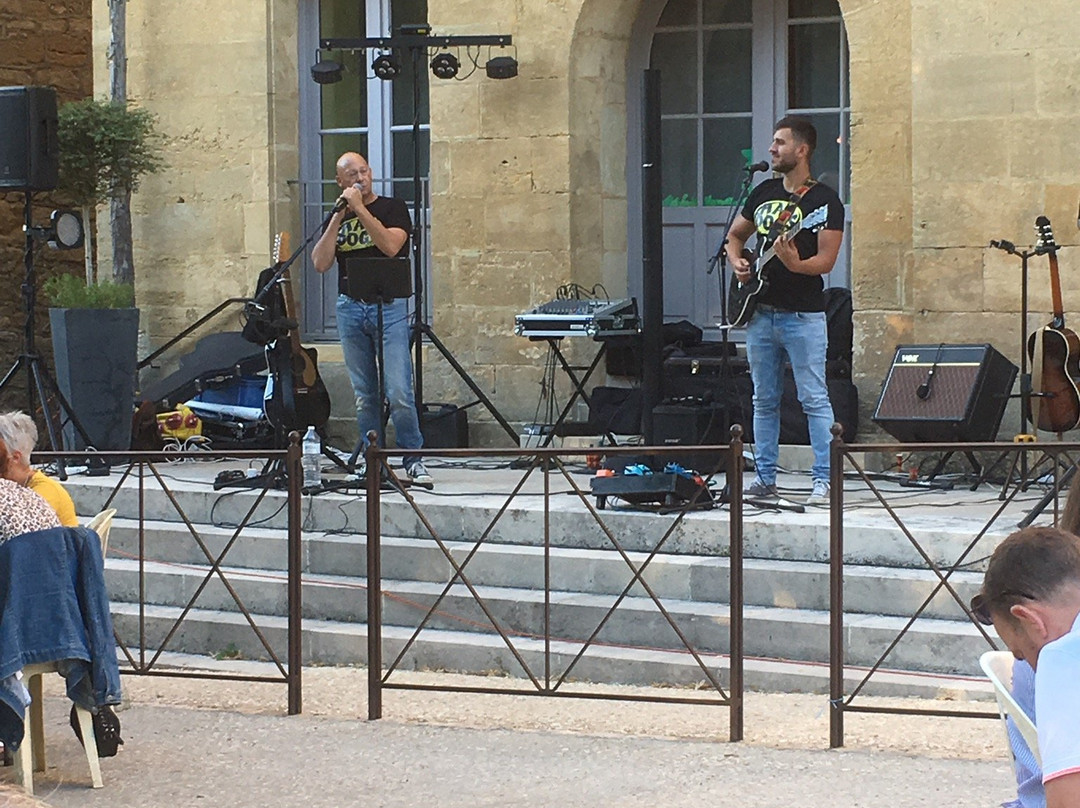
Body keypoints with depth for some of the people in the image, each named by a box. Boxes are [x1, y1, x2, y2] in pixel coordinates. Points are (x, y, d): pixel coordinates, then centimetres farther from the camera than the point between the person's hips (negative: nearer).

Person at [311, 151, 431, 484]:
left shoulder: (393, 207, 3)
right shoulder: (338, 217, 13)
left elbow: (391, 245, -15)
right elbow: (320, 263, 1)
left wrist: (359, 209, -14)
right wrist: (338, 218, -5)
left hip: (389, 307, -4)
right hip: (350, 307, 4)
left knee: (399, 393, -12)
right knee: (364, 396, 5)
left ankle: (413, 460, -5)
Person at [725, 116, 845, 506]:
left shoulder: (824, 201, -7)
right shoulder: (763, 192, 12)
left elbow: (827, 260, -13)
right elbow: (735, 235, 25)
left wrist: (795, 264, -31)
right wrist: (737, 262, 4)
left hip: (803, 316, -7)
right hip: (761, 312, 7)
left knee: (814, 399, -8)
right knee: (764, 399, 11)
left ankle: (824, 480, -7)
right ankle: (765, 478, 17)